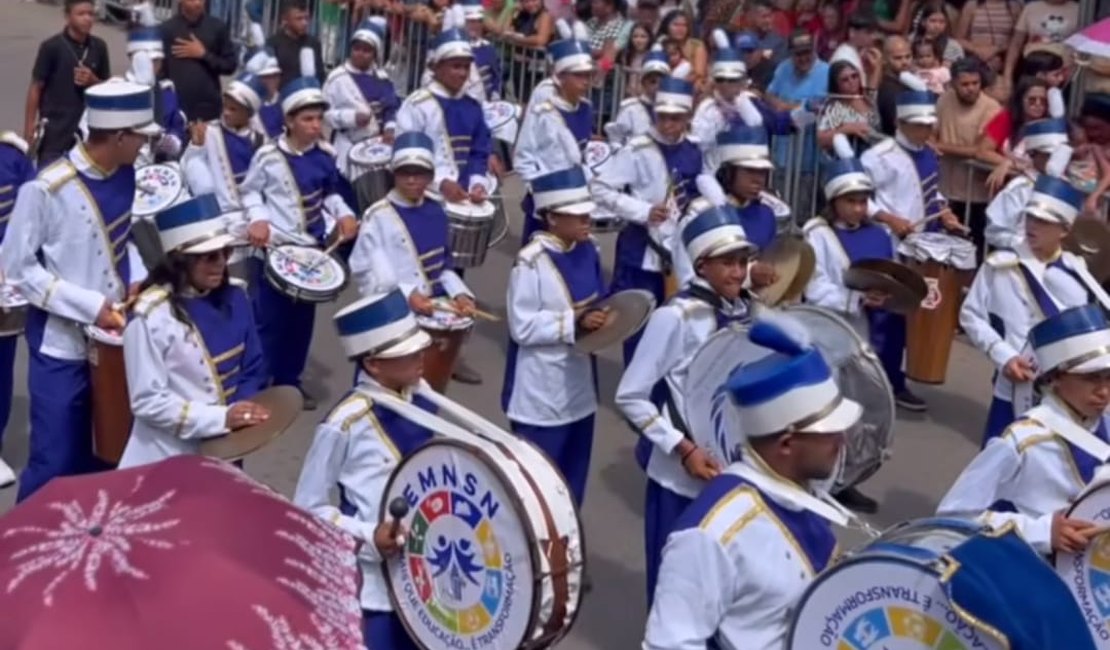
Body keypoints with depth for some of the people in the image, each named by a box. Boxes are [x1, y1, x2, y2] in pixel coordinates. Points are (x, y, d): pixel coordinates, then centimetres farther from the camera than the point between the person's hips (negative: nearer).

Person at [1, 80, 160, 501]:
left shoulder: (124, 174, 0)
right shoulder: (46, 190, -20)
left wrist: (137, 278, -3)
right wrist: (89, 306, -21)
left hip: (114, 336, 6)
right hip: (62, 345, -6)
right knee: (55, 464, 2)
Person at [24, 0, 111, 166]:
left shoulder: (99, 47, 4)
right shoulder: (51, 47, -8)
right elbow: (36, 88, -5)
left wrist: (92, 81, -12)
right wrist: (28, 130, -7)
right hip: (55, 131, -4)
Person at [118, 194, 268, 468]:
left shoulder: (234, 299, -1)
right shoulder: (151, 316, -19)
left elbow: (253, 370, 7)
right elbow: (148, 403, -19)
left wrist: (242, 409, -13)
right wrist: (221, 417, -25)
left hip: (226, 449, 6)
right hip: (170, 458, -6)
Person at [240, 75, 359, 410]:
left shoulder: (326, 155, 1)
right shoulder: (268, 156, -12)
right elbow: (250, 192, -1)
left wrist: (344, 214, -4)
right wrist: (257, 219, -18)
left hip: (313, 248, 5)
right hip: (274, 247, -5)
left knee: (303, 317, 12)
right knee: (271, 319, 0)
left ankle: (289, 381, 26)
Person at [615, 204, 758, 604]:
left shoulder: (749, 312, 3)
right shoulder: (675, 318, -16)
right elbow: (630, 397, -15)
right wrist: (683, 449, -20)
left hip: (735, 470, 6)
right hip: (681, 474, -6)